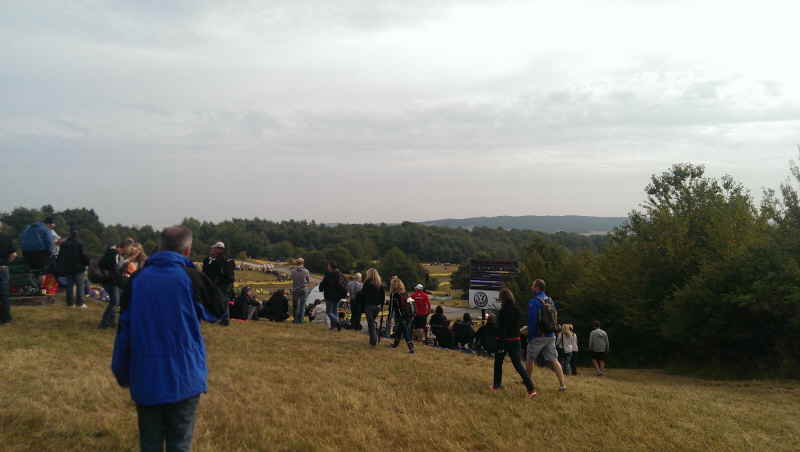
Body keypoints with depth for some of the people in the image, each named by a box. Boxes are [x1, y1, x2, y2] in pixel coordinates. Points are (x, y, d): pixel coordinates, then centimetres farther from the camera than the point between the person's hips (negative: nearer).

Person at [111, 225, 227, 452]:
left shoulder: (137, 279, 0)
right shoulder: (191, 277, -9)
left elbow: (124, 329, 4)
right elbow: (218, 310, 7)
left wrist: (121, 372, 13)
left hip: (145, 378, 3)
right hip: (183, 377, -3)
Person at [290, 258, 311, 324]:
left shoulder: (293, 271, -6)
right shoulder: (306, 271, -9)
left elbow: (292, 279, 9)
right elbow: (309, 280, 2)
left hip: (295, 289, 1)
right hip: (304, 289, -1)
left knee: (295, 305, 11)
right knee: (302, 305, 6)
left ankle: (296, 319, 12)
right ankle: (300, 320, 4)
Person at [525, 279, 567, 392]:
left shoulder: (533, 302, -14)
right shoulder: (550, 300, 8)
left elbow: (532, 321, -17)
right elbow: (554, 318, 13)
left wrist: (530, 336, -10)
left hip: (538, 336, -5)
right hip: (551, 335, 5)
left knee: (530, 359, 13)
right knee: (554, 360, 4)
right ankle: (562, 384, -5)